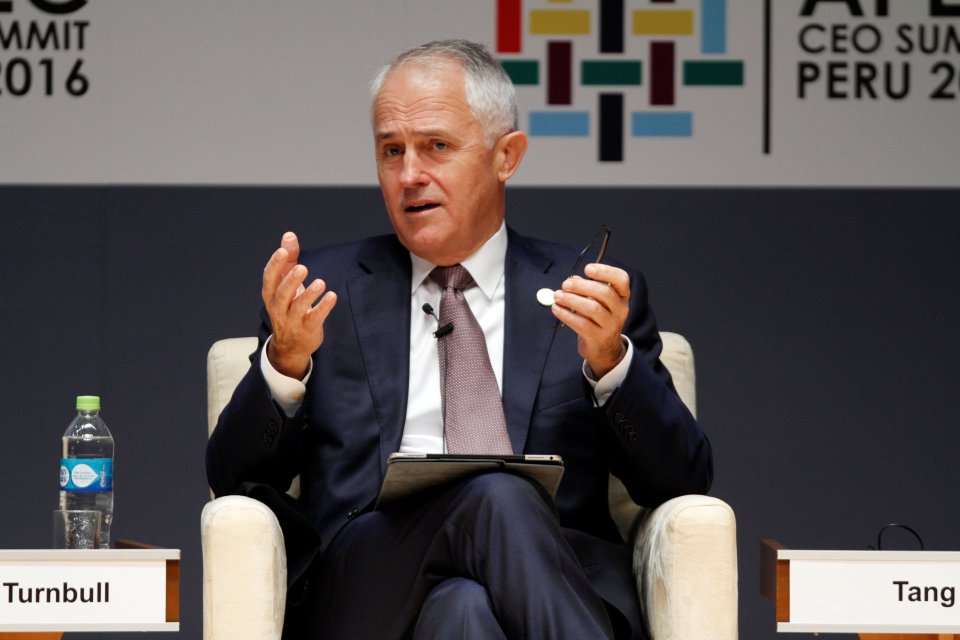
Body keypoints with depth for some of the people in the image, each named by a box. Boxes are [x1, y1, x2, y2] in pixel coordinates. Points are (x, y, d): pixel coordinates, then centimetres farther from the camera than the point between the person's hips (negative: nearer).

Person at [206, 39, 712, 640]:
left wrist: (611, 360, -6)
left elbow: (684, 481, 11)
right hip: (363, 588, 0)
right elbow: (233, 479, 13)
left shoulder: (591, 294, 18)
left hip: (556, 587, 0)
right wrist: (286, 358, -6)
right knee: (496, 495, -34)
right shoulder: (323, 288, 19)